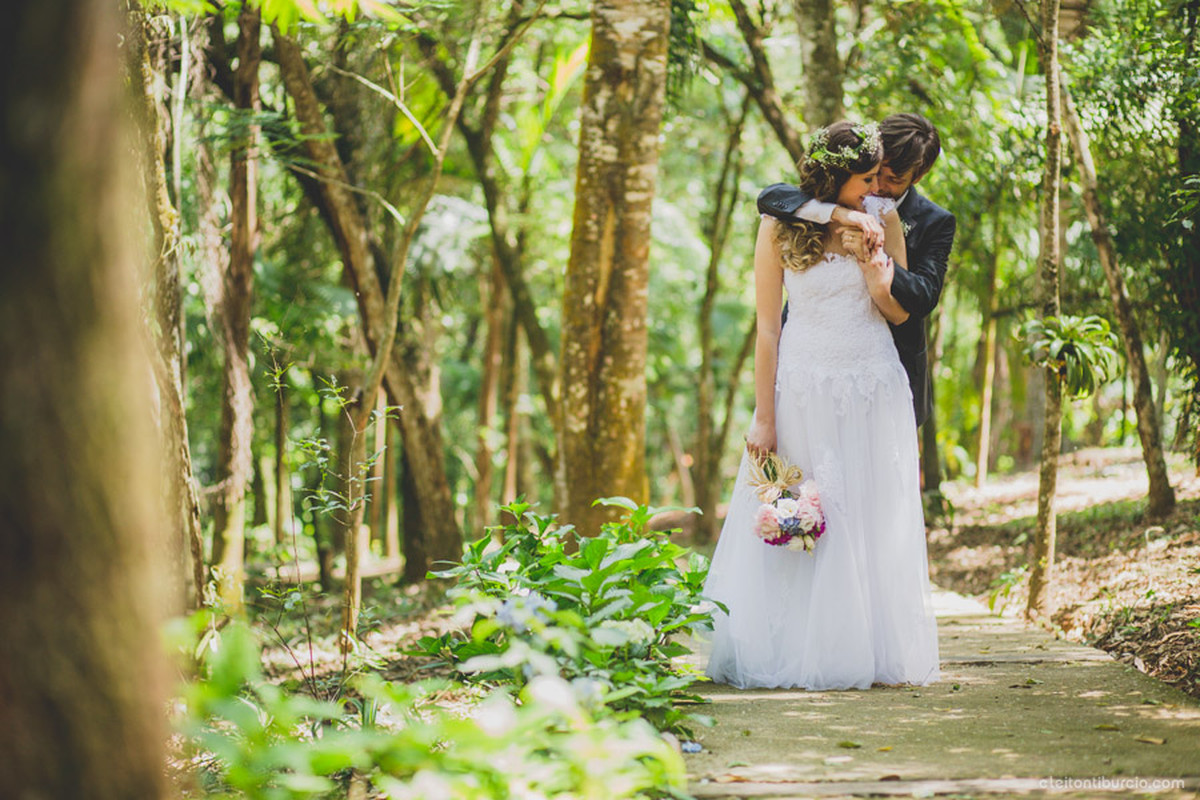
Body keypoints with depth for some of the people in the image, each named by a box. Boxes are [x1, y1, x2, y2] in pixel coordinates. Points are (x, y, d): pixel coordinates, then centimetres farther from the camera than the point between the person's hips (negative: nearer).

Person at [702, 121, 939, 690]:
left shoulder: (882, 218, 2)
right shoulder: (780, 225, -4)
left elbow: (901, 313, 8)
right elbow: (767, 329, -3)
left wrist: (876, 278, -15)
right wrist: (763, 419, -6)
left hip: (875, 388, 2)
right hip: (804, 390, -2)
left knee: (875, 524, 4)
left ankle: (870, 654, 13)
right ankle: (795, 653, 8)